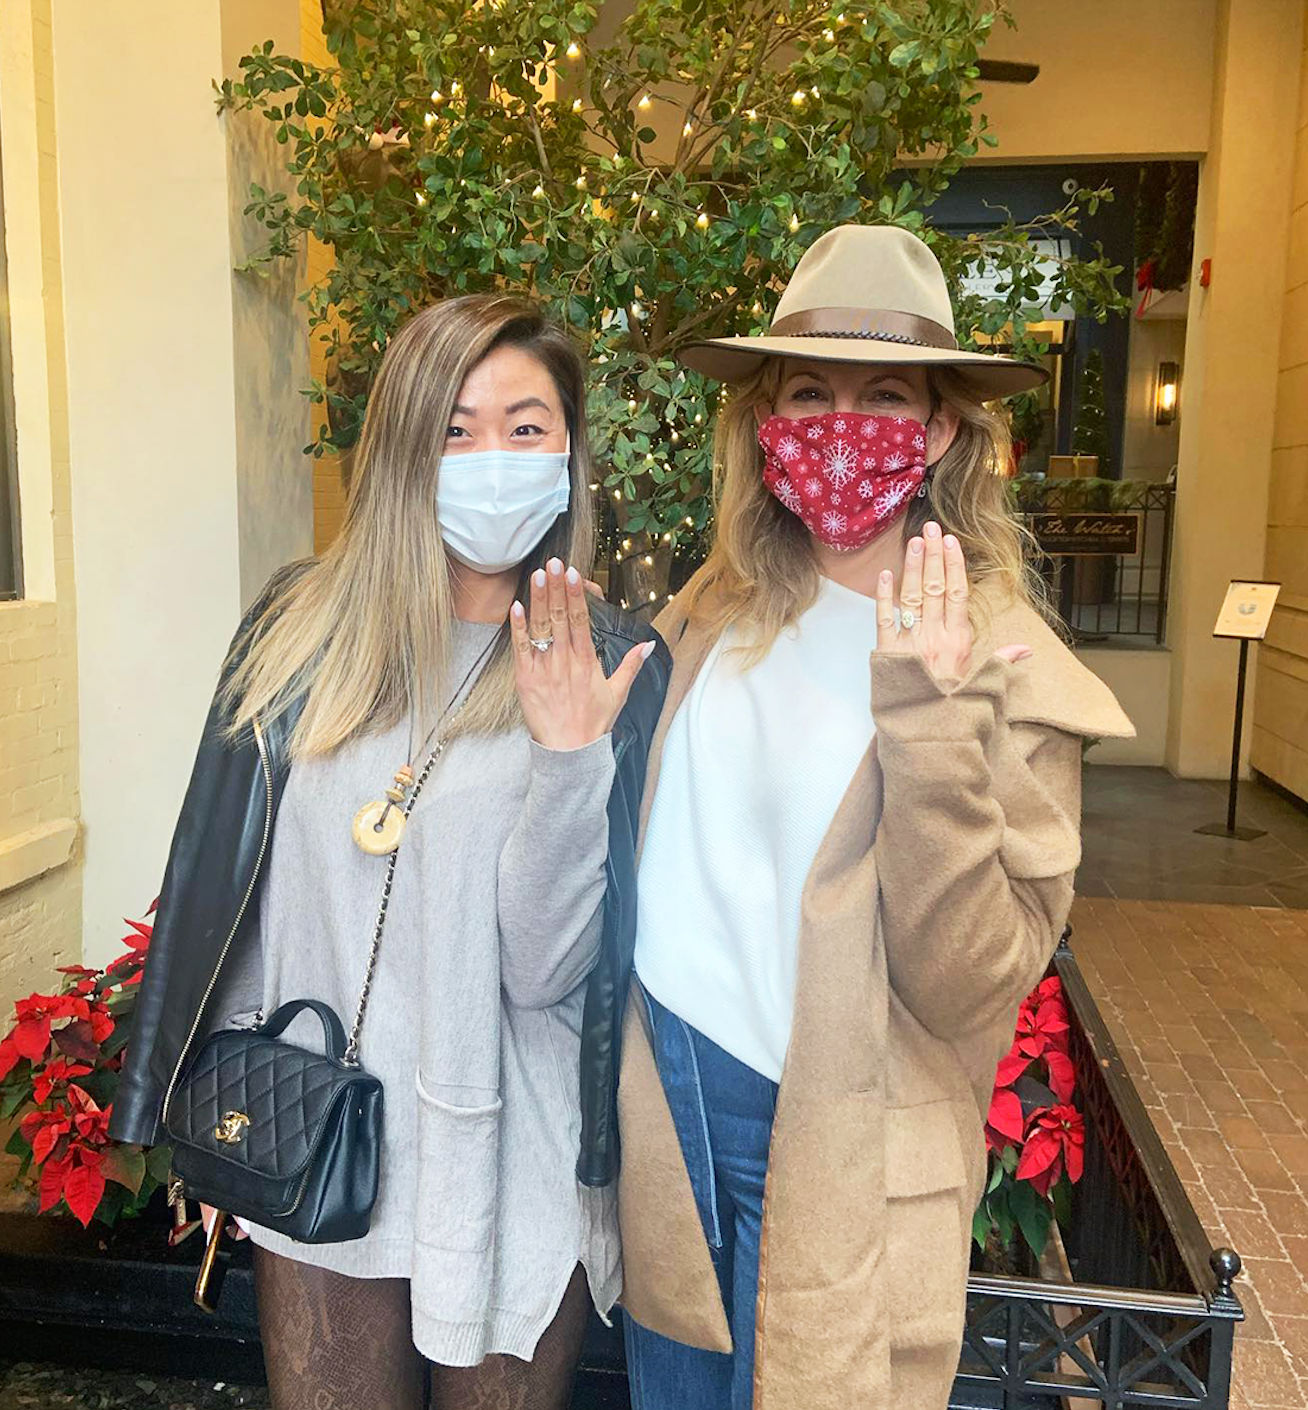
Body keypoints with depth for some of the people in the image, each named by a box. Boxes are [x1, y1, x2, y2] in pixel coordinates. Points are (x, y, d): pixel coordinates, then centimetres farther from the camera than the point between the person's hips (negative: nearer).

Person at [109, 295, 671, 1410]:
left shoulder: (611, 666, -11)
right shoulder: (299, 630, -4)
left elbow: (542, 970, -16)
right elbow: (226, 887, 5)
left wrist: (569, 756, -29)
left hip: (511, 1180, -2)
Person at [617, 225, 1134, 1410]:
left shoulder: (1006, 667, -13)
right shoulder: (719, 611, -2)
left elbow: (974, 990, -21)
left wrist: (928, 725, -29)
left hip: (837, 1162, -4)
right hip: (662, 1101, 4)